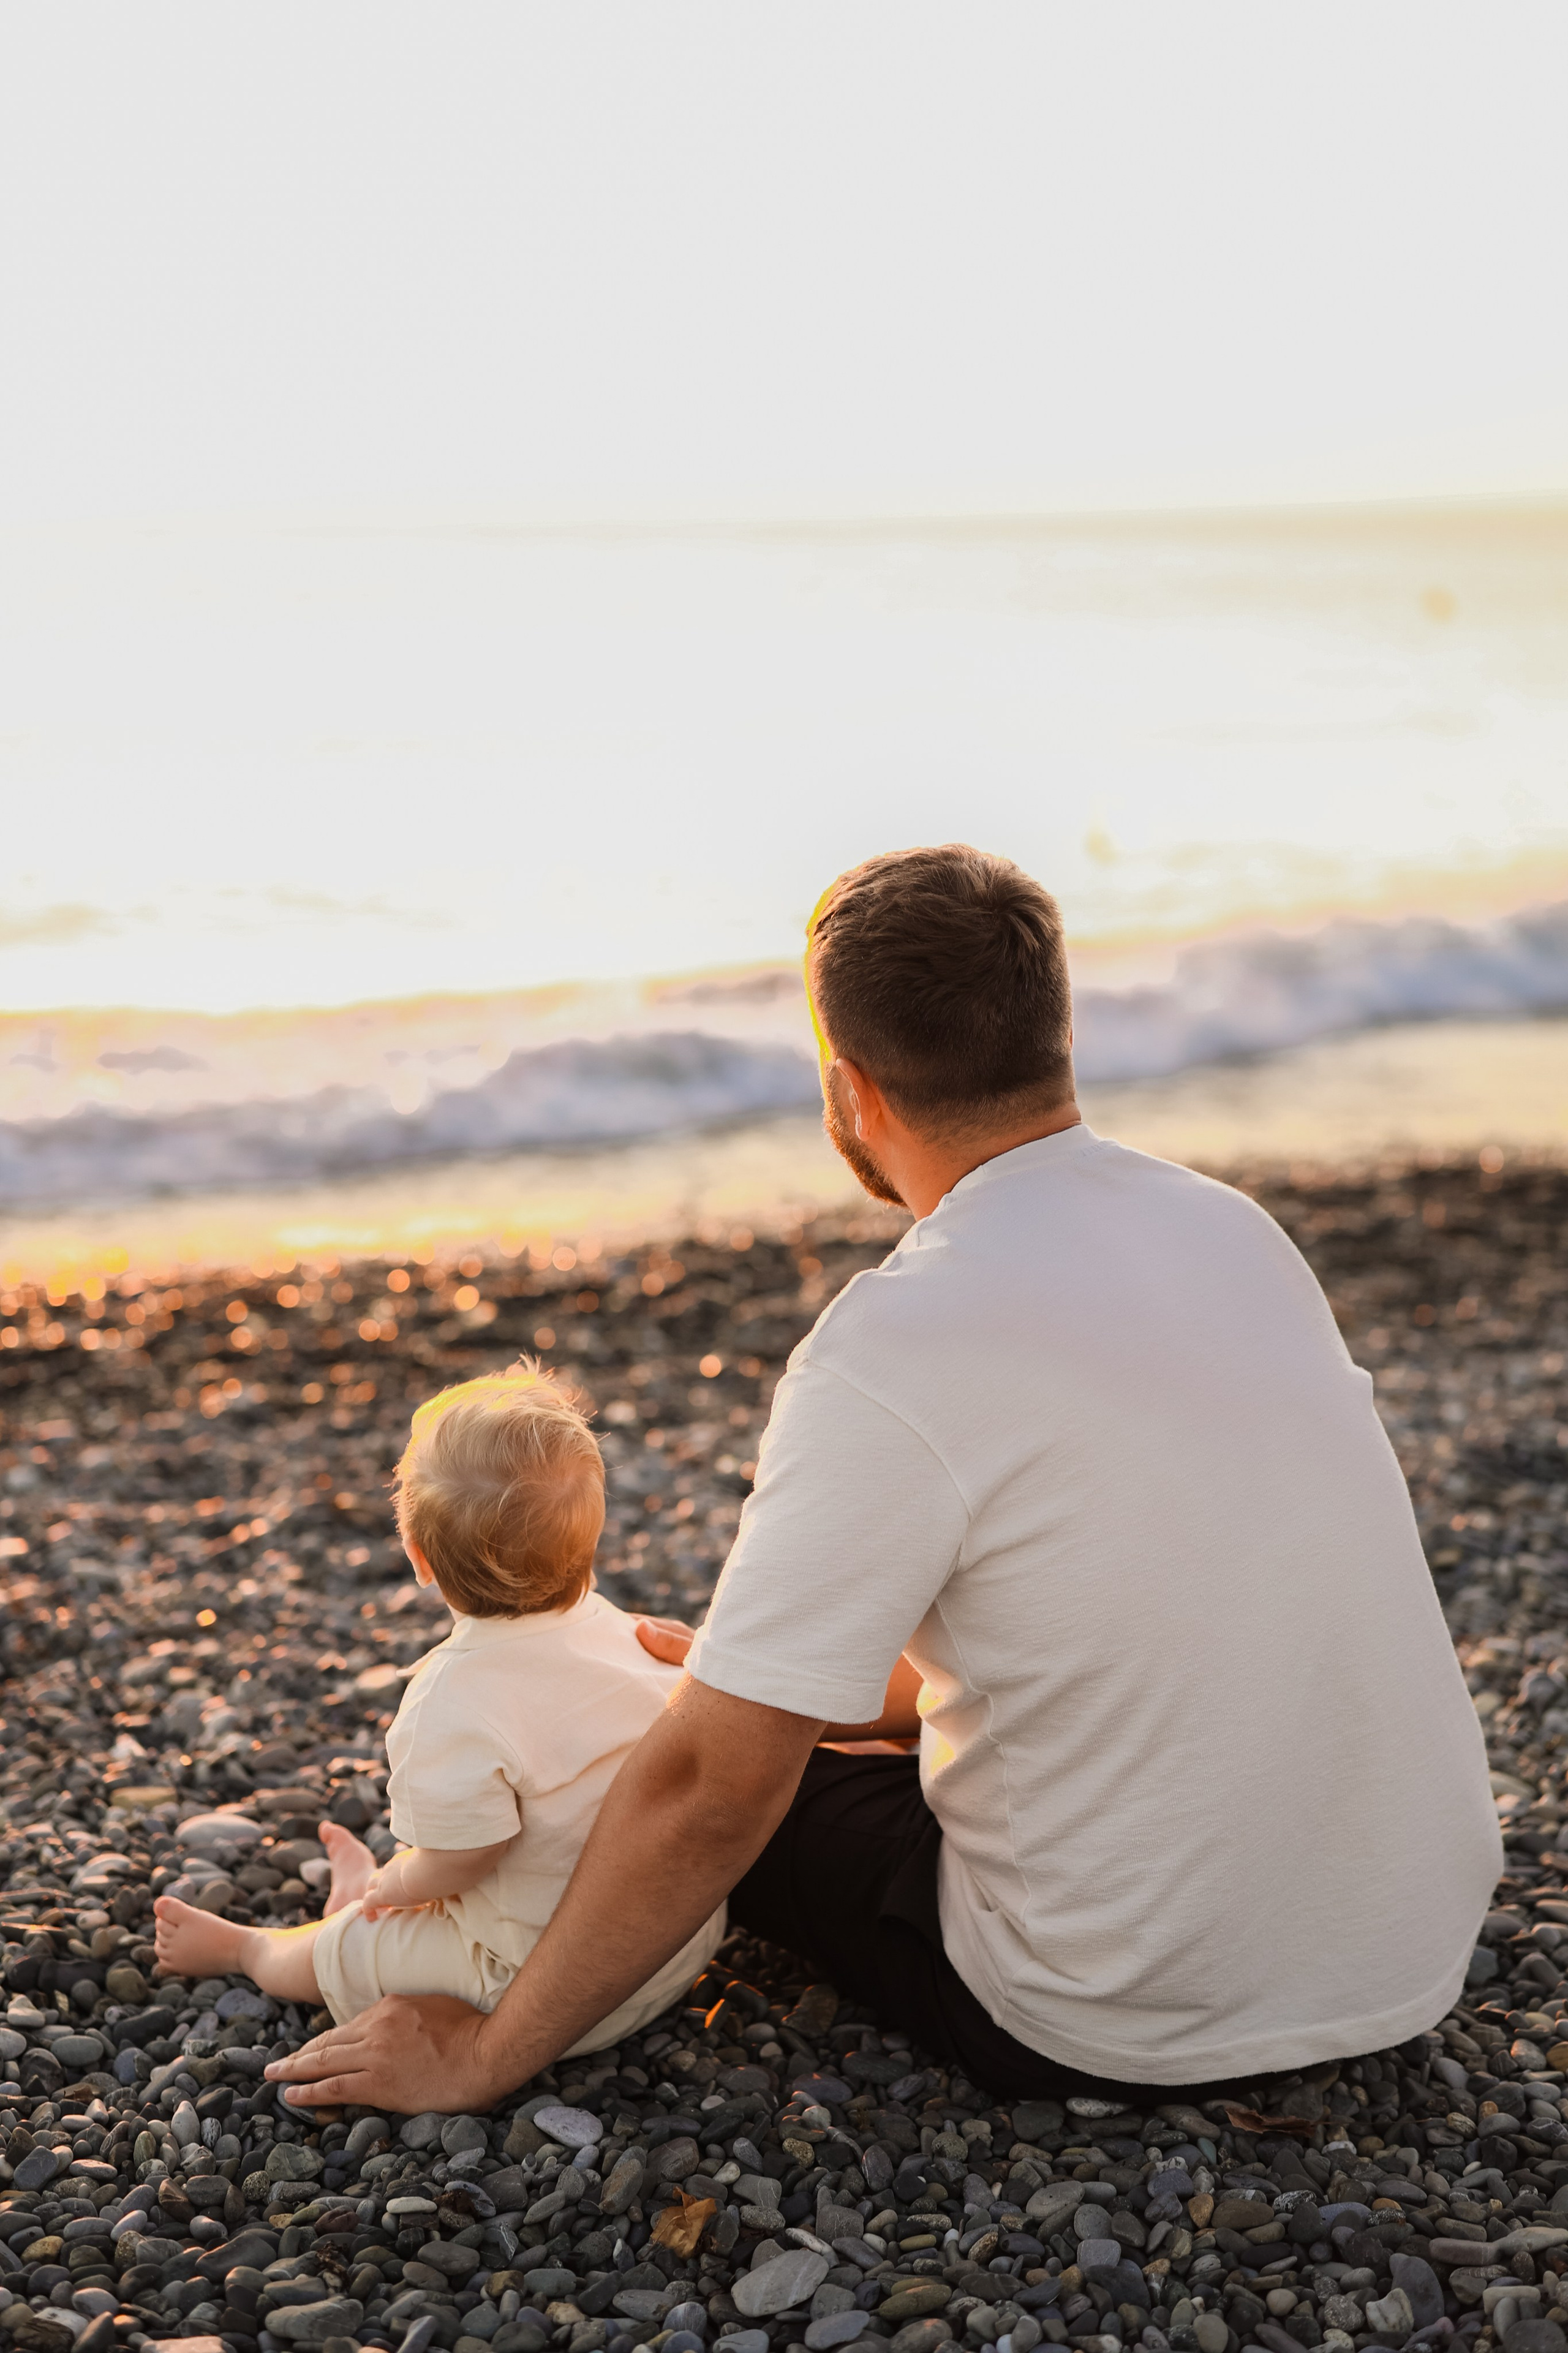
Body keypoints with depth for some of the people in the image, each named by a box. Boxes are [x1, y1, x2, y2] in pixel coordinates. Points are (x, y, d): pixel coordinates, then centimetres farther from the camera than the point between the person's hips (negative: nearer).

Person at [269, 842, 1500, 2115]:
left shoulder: (893, 1352, -23)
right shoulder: (1232, 1224, 1)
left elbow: (709, 1787, -19)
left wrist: (485, 2057, -4)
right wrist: (771, 1665, 23)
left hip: (1135, 2028, -7)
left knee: (719, 1795, 15)